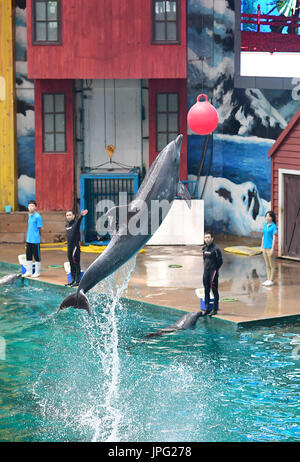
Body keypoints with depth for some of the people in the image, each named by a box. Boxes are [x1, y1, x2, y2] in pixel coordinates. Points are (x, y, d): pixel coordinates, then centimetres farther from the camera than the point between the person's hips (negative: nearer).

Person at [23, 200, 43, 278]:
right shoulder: (29, 215, 11)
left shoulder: (38, 216, -13)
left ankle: (37, 272, 10)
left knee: (37, 256, 2)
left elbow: (40, 228, -11)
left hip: (35, 240, -8)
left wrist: (38, 237, -5)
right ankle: (28, 271, 21)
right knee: (28, 256, 12)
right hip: (28, 239, 8)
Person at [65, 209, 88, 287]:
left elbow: (78, 221, -32)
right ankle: (73, 280, 19)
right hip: (69, 246, 7)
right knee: (71, 264, 12)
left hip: (75, 246, -7)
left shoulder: (76, 223, -10)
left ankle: (77, 281, -1)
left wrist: (81, 216, -52)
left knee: (76, 264, -4)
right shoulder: (67, 225, 12)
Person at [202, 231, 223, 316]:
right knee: (206, 290, 10)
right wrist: (206, 268, 14)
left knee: (214, 291, -2)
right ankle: (207, 309, 17)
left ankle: (215, 309, 2)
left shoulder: (215, 249, -13)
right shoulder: (204, 248, 10)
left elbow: (220, 261, -10)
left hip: (213, 271, -7)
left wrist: (215, 269, -5)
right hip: (206, 272, 7)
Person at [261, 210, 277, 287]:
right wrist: (262, 247, 13)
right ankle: (268, 279, 19)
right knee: (267, 265, 13)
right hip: (265, 247, 7)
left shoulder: (274, 227, -12)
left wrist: (272, 249, -17)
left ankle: (271, 281, 7)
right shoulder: (265, 225, 9)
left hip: (270, 248, -7)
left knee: (272, 265, 1)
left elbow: (274, 238, -14)